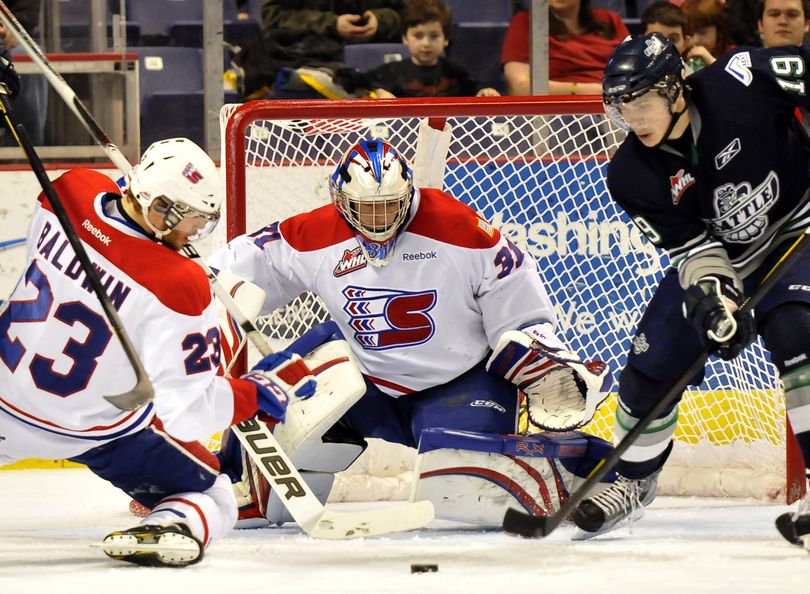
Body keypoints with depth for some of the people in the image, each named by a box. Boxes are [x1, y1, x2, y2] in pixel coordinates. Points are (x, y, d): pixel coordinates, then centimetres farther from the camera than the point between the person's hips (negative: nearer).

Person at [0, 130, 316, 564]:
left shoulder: (71, 191, -16)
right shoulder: (179, 286, -28)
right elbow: (185, 407, -25)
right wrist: (258, 393, -10)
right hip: (94, 428, -4)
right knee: (211, 499, 10)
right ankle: (170, 527, -18)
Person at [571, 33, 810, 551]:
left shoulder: (742, 83, -29)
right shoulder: (631, 176, -19)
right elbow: (690, 248, -15)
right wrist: (714, 298, -33)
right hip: (717, 257, 4)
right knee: (651, 366, 0)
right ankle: (634, 483, 27)